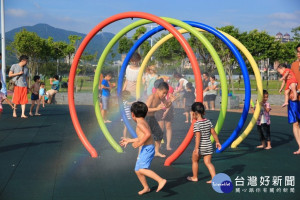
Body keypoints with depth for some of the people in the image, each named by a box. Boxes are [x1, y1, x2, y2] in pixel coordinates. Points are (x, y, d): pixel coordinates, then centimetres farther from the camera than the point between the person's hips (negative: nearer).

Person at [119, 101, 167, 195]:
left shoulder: (140, 123, -12)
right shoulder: (143, 122, 19)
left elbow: (148, 134, -28)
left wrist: (139, 143, -23)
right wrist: (129, 140, 39)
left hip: (147, 149, -10)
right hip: (145, 149, 10)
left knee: (141, 169, -23)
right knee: (137, 170, 17)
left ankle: (161, 180, -29)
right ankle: (146, 187, 27)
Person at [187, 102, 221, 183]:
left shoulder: (197, 124, -16)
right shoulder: (208, 121, 3)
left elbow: (198, 137, -21)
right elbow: (213, 132, 6)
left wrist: (196, 148, -21)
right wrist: (217, 142, 17)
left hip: (200, 146, -5)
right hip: (208, 145, 5)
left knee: (195, 161, 16)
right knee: (208, 162, 8)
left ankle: (195, 177, 26)